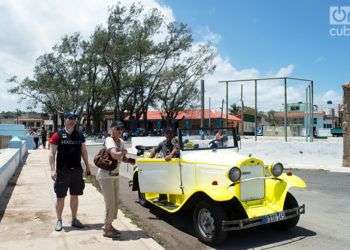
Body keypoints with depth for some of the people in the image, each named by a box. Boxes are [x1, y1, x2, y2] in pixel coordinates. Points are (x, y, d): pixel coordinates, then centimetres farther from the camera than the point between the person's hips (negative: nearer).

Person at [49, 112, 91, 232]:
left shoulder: (80, 135, 7)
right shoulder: (58, 135, -5)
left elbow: (84, 152, 14)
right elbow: (52, 153, -6)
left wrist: (87, 166, 11)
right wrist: (53, 170, -14)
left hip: (77, 170, 4)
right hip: (62, 171, -4)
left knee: (75, 196, 12)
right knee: (60, 197, 5)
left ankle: (74, 219, 25)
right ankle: (59, 220, 21)